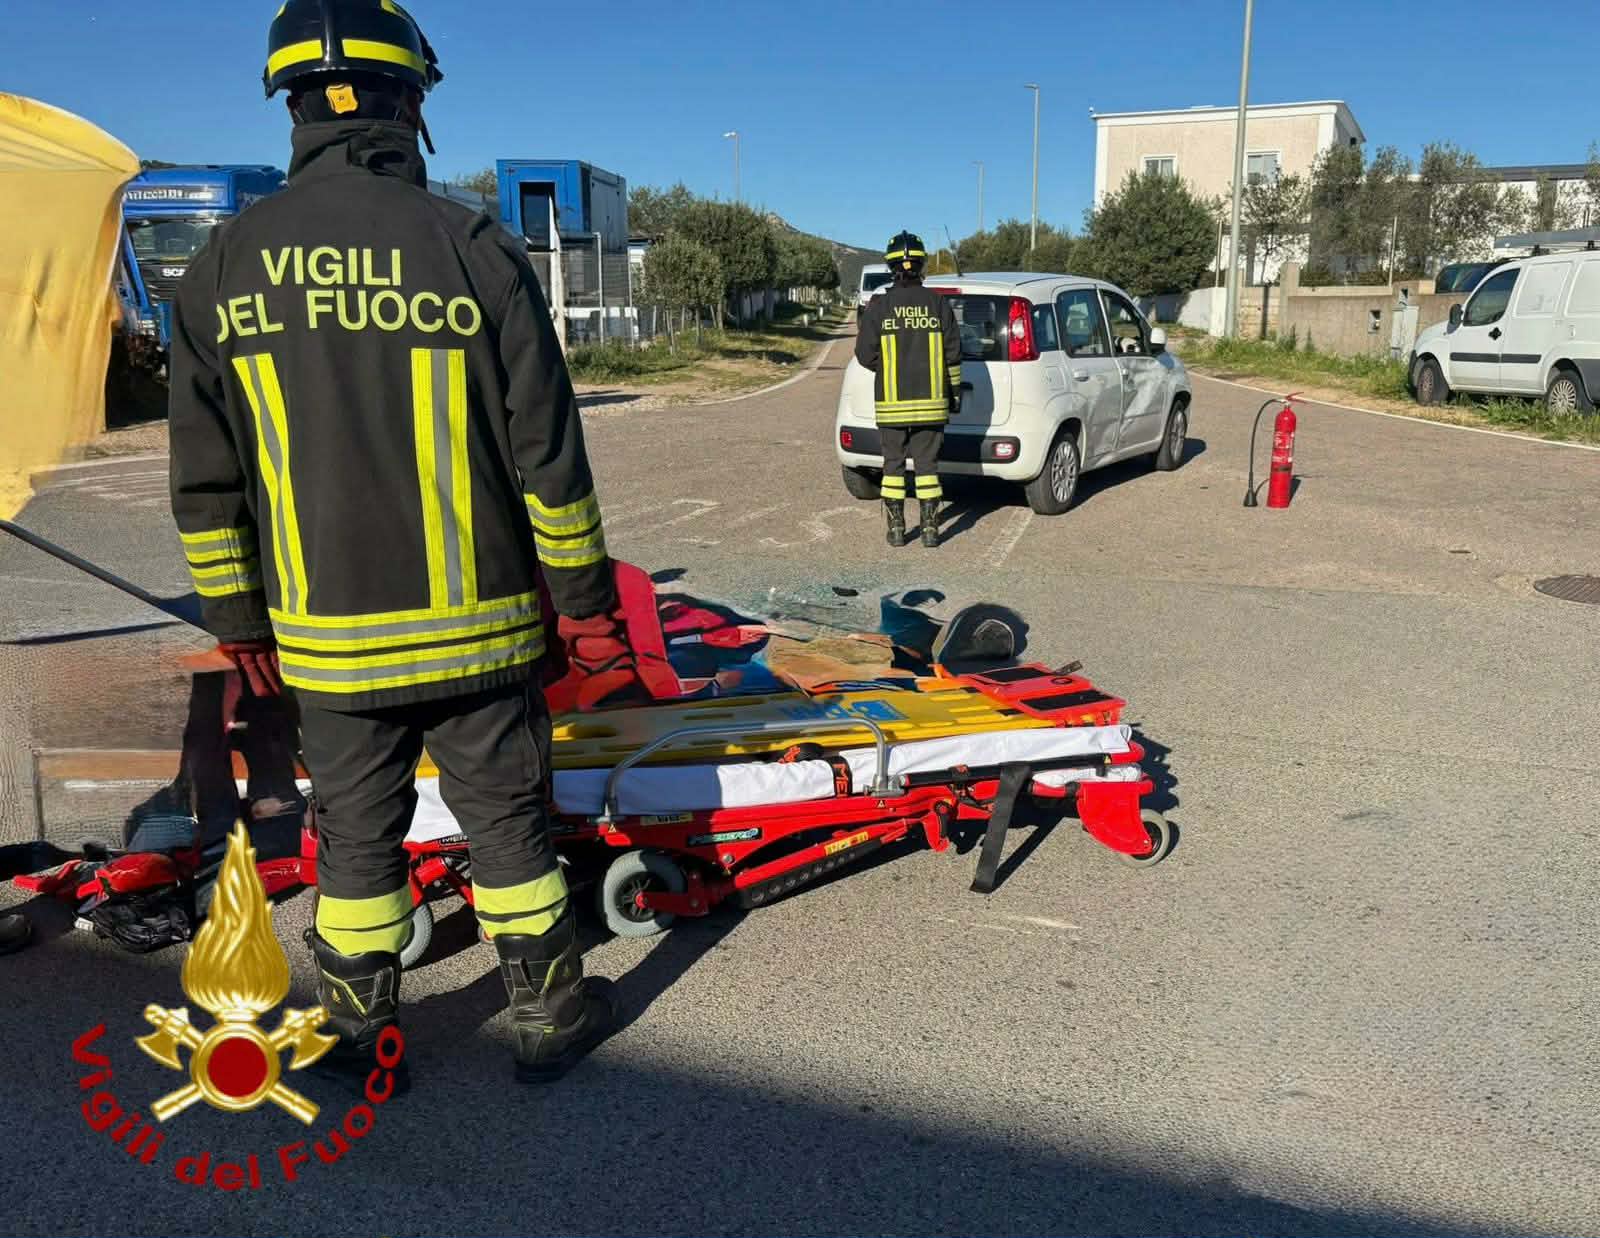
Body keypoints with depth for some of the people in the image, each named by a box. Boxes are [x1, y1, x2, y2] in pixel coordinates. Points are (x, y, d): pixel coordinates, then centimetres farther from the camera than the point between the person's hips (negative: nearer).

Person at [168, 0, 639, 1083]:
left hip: (326, 640, 3)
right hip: (474, 629, -2)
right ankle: (551, 1013, 29)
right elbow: (548, 454, -8)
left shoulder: (224, 264, 1)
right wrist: (586, 600, 0)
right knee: (507, 822, 13)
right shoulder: (475, 248, -8)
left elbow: (204, 478, 4)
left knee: (356, 838, 17)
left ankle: (362, 1037, 32)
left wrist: (238, 620, 13)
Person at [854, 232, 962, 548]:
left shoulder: (879, 306, -6)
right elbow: (953, 354, 2)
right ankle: (930, 529, 7)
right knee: (927, 464, 7)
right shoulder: (938, 304, -1)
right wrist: (955, 391, 13)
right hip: (931, 401, 1)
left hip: (891, 402, -1)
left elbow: (865, 355, -5)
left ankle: (896, 529, 10)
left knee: (894, 463, 9)